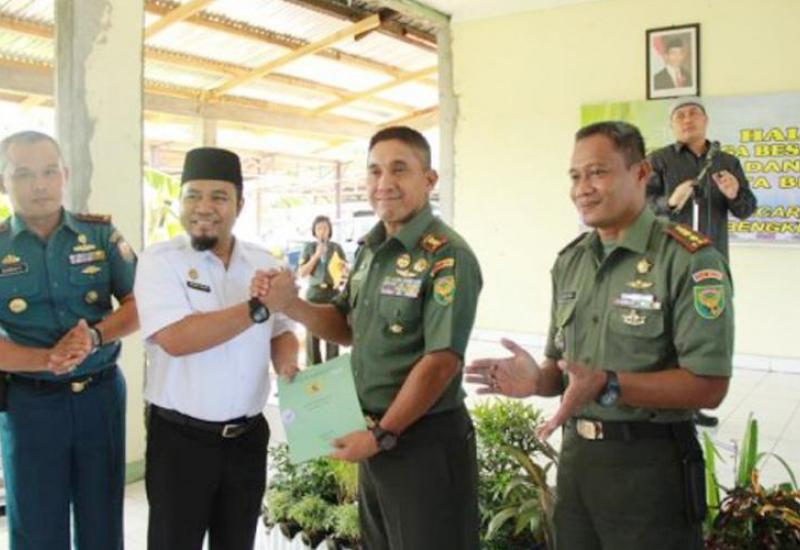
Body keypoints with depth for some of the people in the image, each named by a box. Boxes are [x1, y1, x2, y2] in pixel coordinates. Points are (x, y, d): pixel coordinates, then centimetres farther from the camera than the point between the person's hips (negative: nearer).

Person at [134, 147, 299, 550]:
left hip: (249, 435, 4)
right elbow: (176, 339, -24)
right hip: (180, 436, -4)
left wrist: (287, 364, -11)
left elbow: (281, 332, 11)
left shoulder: (264, 263, 4)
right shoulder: (159, 260, -10)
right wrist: (258, 308, -24)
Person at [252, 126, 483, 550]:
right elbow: (348, 327, 13)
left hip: (424, 439, -8)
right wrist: (288, 305, -5)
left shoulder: (447, 258, -19)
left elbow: (440, 363, -23)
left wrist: (381, 435, -16)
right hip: (375, 436, 8)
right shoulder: (369, 248, 6)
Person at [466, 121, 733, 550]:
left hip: (650, 465, -6)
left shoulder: (690, 260, -13)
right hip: (575, 456, 6)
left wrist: (608, 386, -28)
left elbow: (708, 386, -18)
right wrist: (537, 380, -8)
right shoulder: (569, 261, 8)